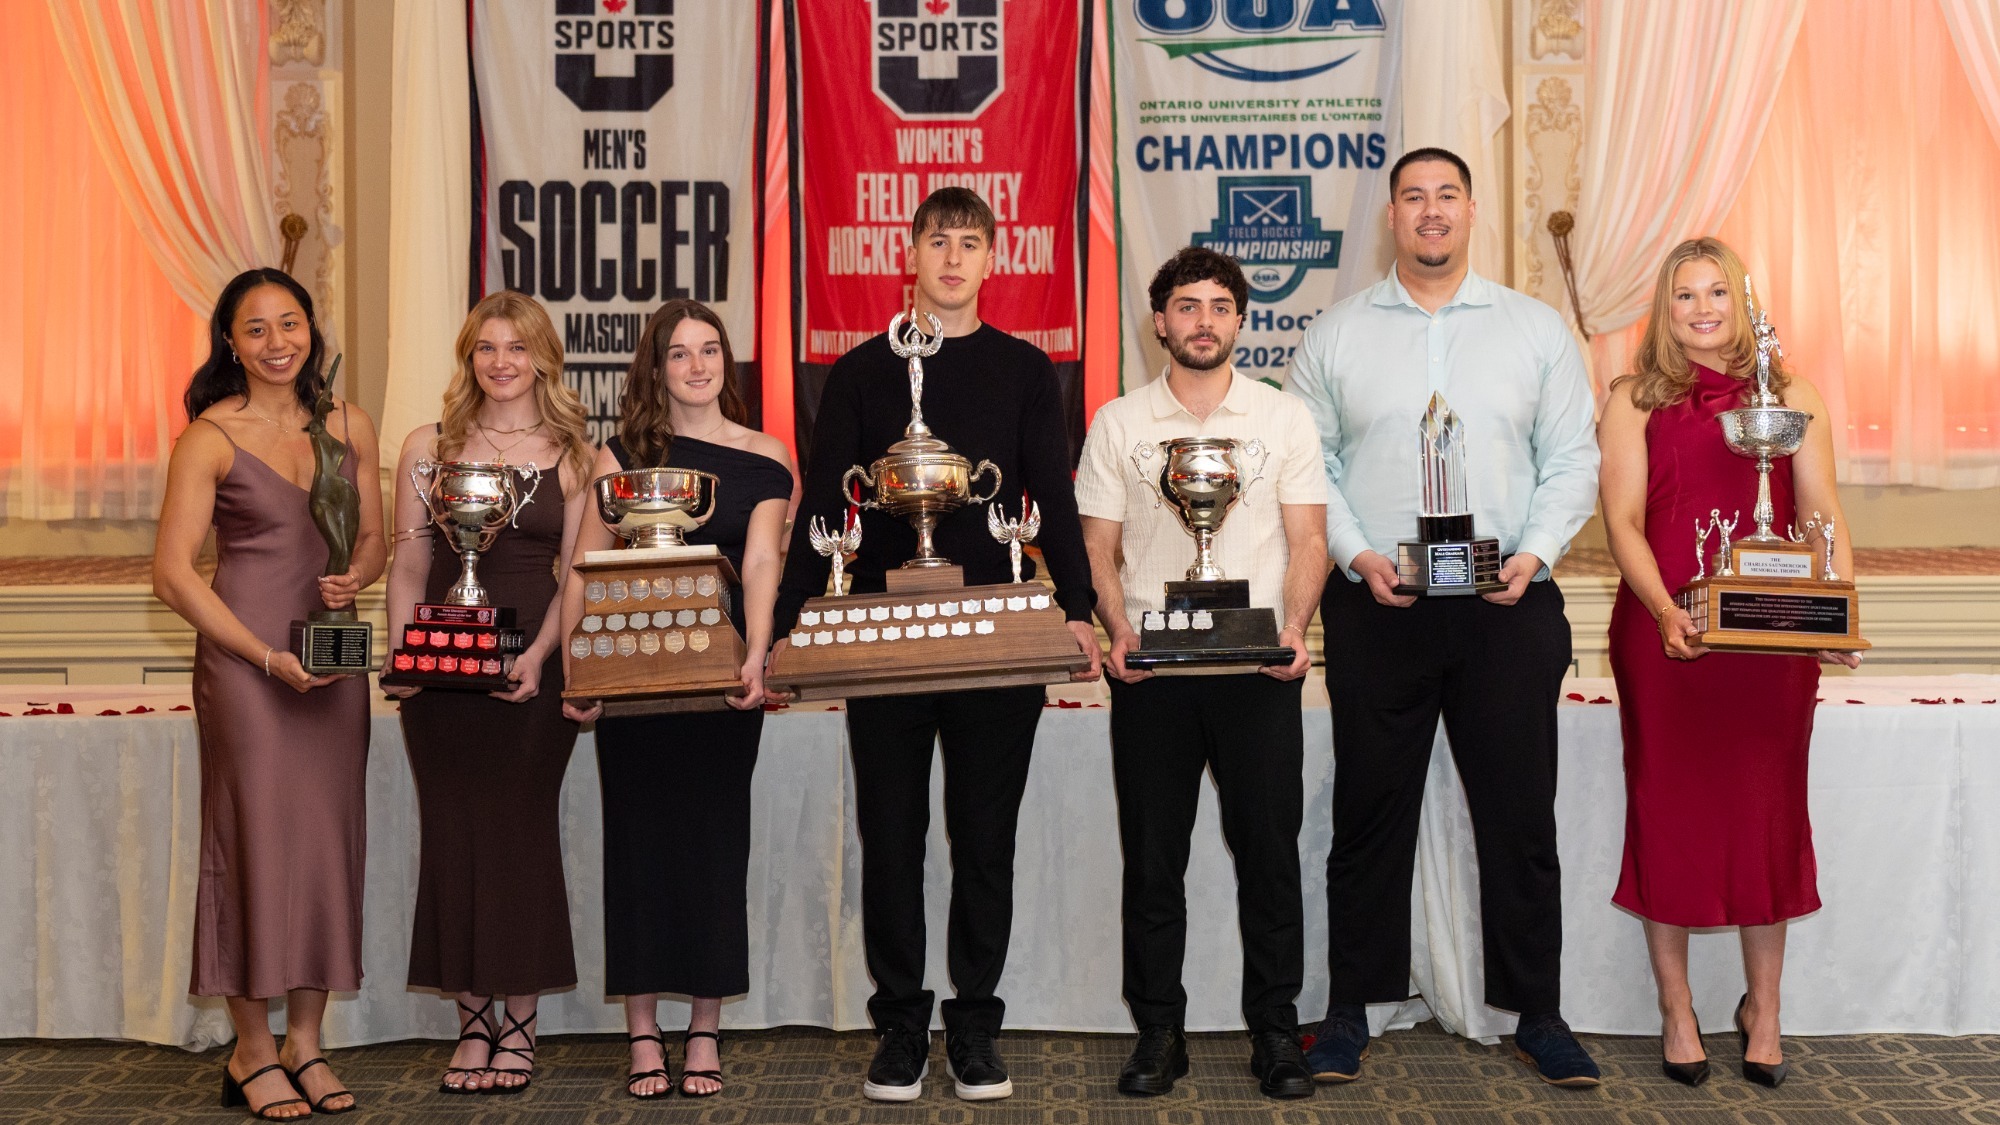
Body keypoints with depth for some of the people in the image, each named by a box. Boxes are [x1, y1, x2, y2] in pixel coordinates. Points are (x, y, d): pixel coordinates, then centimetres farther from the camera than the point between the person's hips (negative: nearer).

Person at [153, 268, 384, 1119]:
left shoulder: (350, 427, 9)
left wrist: (353, 579, -5)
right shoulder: (209, 437, -4)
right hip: (241, 657, -5)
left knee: (329, 838, 6)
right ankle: (251, 1054, 11)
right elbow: (173, 574, -8)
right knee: (255, 838, -2)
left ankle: (304, 1043, 18)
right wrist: (267, 656, -14)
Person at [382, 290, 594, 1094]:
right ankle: (472, 1021, 15)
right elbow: (409, 566, 8)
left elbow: (575, 574, 1)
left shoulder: (574, 456, 6)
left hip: (534, 665, -1)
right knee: (453, 833, 3)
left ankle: (519, 1025, 13)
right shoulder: (428, 447, 9)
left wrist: (538, 656, -13)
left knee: (523, 831, 2)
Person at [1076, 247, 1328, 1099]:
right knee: (1152, 857, 5)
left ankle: (1275, 1031, 14)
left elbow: (1307, 539, 4)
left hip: (1259, 668, 0)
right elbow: (1099, 547, 6)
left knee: (1269, 852, 2)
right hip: (1151, 670, 1)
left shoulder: (1284, 417, 8)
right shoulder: (1118, 424, 9)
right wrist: (1118, 631, -10)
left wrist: (1294, 628, -12)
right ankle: (1157, 1030, 16)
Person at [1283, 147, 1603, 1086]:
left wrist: (1534, 553, -8)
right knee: (1369, 815, 5)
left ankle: (1538, 1016, 17)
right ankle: (1350, 1012, 16)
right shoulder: (1335, 336, 8)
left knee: (1521, 815, 4)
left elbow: (1571, 458, 7)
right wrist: (1356, 554, -9)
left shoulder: (1536, 330, 10)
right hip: (1376, 607, 0)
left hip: (1507, 606, 1)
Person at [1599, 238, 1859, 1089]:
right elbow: (1622, 521, -4)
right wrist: (1664, 610, -20)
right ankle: (1676, 1012, 18)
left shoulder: (1790, 395, 9)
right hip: (1663, 633, -1)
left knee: (1767, 812, 6)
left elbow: (1823, 516, 4)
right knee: (1669, 811, 4)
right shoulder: (1634, 401, 5)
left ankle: (1763, 1008, 23)